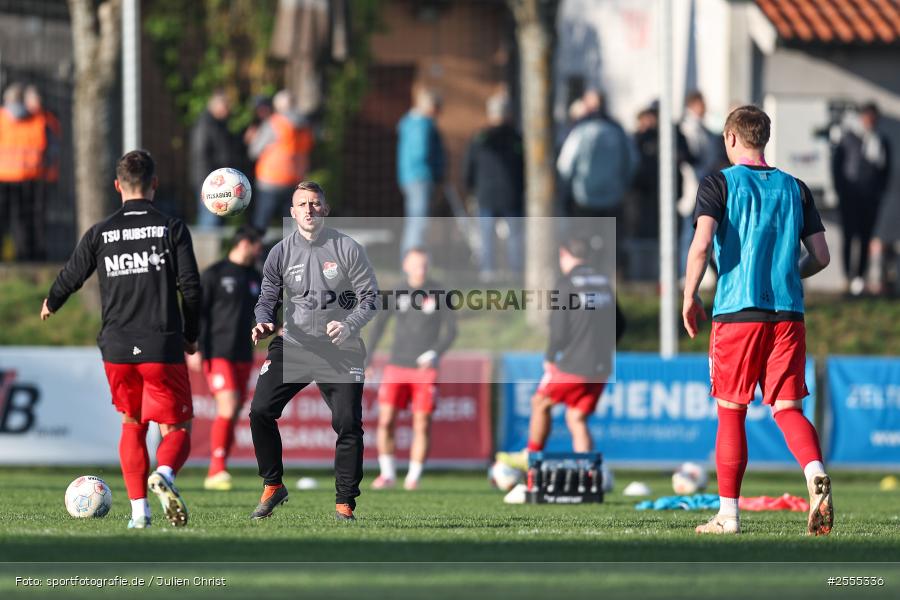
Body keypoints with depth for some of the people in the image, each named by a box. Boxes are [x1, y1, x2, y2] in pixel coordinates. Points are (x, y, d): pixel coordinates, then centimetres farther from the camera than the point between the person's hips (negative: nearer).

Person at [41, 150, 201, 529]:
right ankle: (164, 476, -30)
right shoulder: (172, 229, -2)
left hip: (117, 348, 3)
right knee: (176, 430, 3)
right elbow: (191, 287, -6)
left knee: (132, 426, 20)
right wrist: (190, 337, 9)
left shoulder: (100, 234, 4)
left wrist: (50, 305, 37)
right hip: (162, 348, -3)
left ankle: (138, 510, 12)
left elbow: (70, 278, 14)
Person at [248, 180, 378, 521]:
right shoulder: (281, 253, 3)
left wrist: (350, 326, -18)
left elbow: (369, 296, -1)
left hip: (340, 350, -2)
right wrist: (264, 323, -13)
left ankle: (344, 503, 4)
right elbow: (268, 297, 9)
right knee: (260, 411, -11)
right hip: (293, 345, 2)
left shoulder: (347, 250, -3)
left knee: (348, 424, -9)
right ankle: (272, 486, 6)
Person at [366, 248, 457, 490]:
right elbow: (379, 324, 14)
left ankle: (413, 477, 5)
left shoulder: (438, 293, 0)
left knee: (422, 425, -4)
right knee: (385, 420, -7)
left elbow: (451, 329, 2)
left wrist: (435, 353, -14)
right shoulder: (396, 293, 6)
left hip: (425, 370, -1)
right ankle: (388, 473, 5)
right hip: (397, 368, 1)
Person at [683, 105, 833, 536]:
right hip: (788, 314, 3)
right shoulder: (795, 189, 11)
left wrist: (690, 295, -2)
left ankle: (728, 514, 10)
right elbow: (820, 257, 9)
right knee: (787, 407, 3)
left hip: (736, 311, -3)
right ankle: (816, 473, -26)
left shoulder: (719, 184, -1)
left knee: (731, 412, 7)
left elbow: (702, 244, -14)